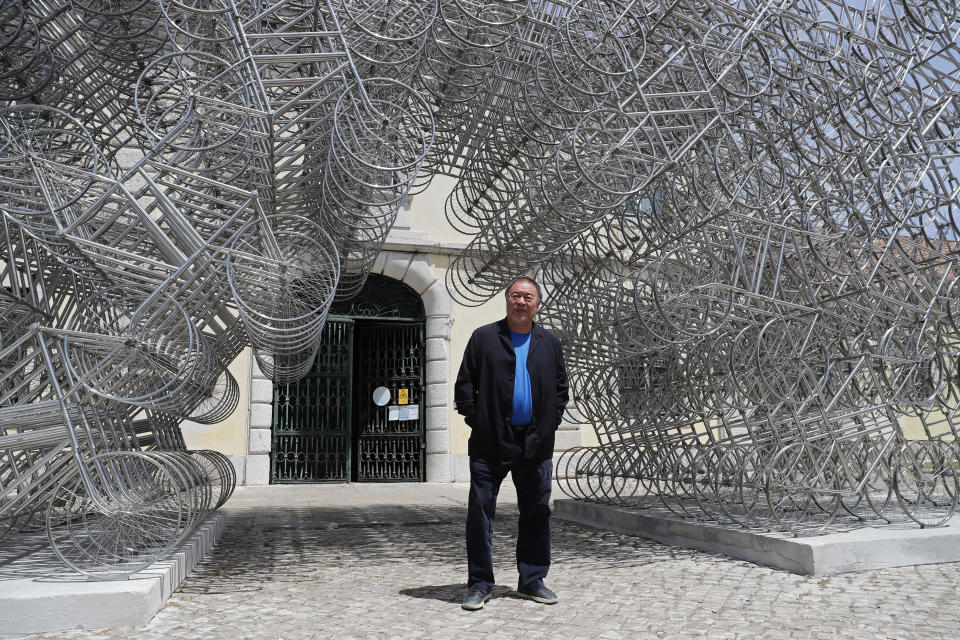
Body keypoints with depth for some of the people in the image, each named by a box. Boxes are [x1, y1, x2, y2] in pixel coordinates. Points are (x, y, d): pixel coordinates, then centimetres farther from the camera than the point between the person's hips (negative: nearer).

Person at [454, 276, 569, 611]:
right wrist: (475, 420, -5)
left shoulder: (549, 342, 11)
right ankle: (479, 585, 11)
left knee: (536, 514, 9)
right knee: (480, 511, 0)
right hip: (491, 444, -2)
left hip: (536, 444, 3)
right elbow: (464, 384, 2)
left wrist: (551, 421, 5)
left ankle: (532, 581, 23)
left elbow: (561, 386, 15)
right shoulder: (483, 338, 3)